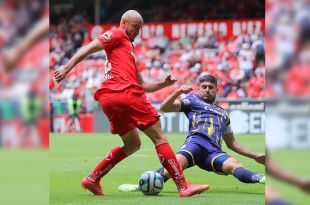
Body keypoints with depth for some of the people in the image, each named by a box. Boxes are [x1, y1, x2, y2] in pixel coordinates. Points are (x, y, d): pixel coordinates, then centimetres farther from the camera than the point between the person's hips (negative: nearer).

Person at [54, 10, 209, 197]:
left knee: (133, 144, 21)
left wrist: (165, 83, 18)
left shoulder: (129, 50, 32)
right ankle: (183, 187, -8)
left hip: (108, 100, 9)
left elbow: (142, 85, 31)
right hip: (126, 94, -9)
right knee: (159, 138, -5)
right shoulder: (117, 35, 7)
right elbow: (89, 48, -7)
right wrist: (67, 68, -17)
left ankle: (92, 179, 14)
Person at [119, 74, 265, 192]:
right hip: (196, 141, -3)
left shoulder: (223, 113, 39)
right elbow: (164, 108, 15)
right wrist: (177, 93, -2)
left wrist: (255, 156, 36)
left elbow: (231, 143, 42)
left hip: (214, 151, 3)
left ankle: (259, 179, -55)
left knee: (234, 165, -30)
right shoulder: (193, 100, 25)